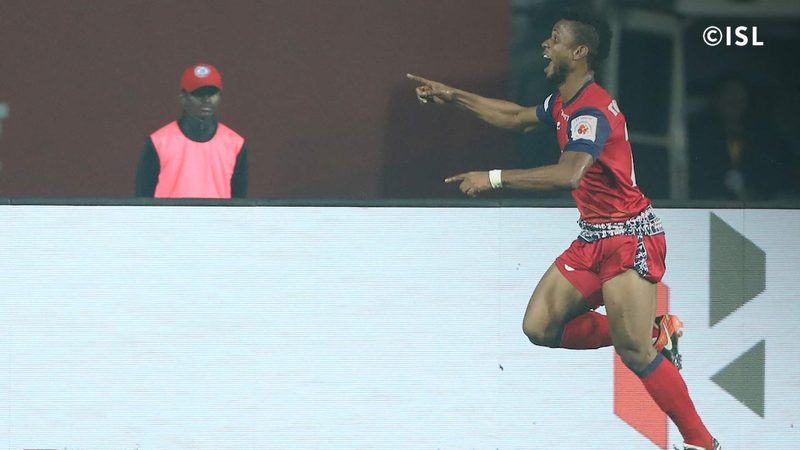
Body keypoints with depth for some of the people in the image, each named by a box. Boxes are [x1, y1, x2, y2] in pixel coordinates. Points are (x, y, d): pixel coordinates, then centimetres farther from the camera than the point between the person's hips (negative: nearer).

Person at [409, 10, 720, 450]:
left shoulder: (591, 111, -22)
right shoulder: (563, 103, 9)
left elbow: (568, 174, -38)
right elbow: (517, 118, 30)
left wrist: (495, 178, -36)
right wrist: (453, 96, 29)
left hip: (629, 235, -10)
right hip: (593, 236, 10)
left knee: (635, 354, -15)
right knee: (540, 327, 1)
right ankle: (654, 334, 13)